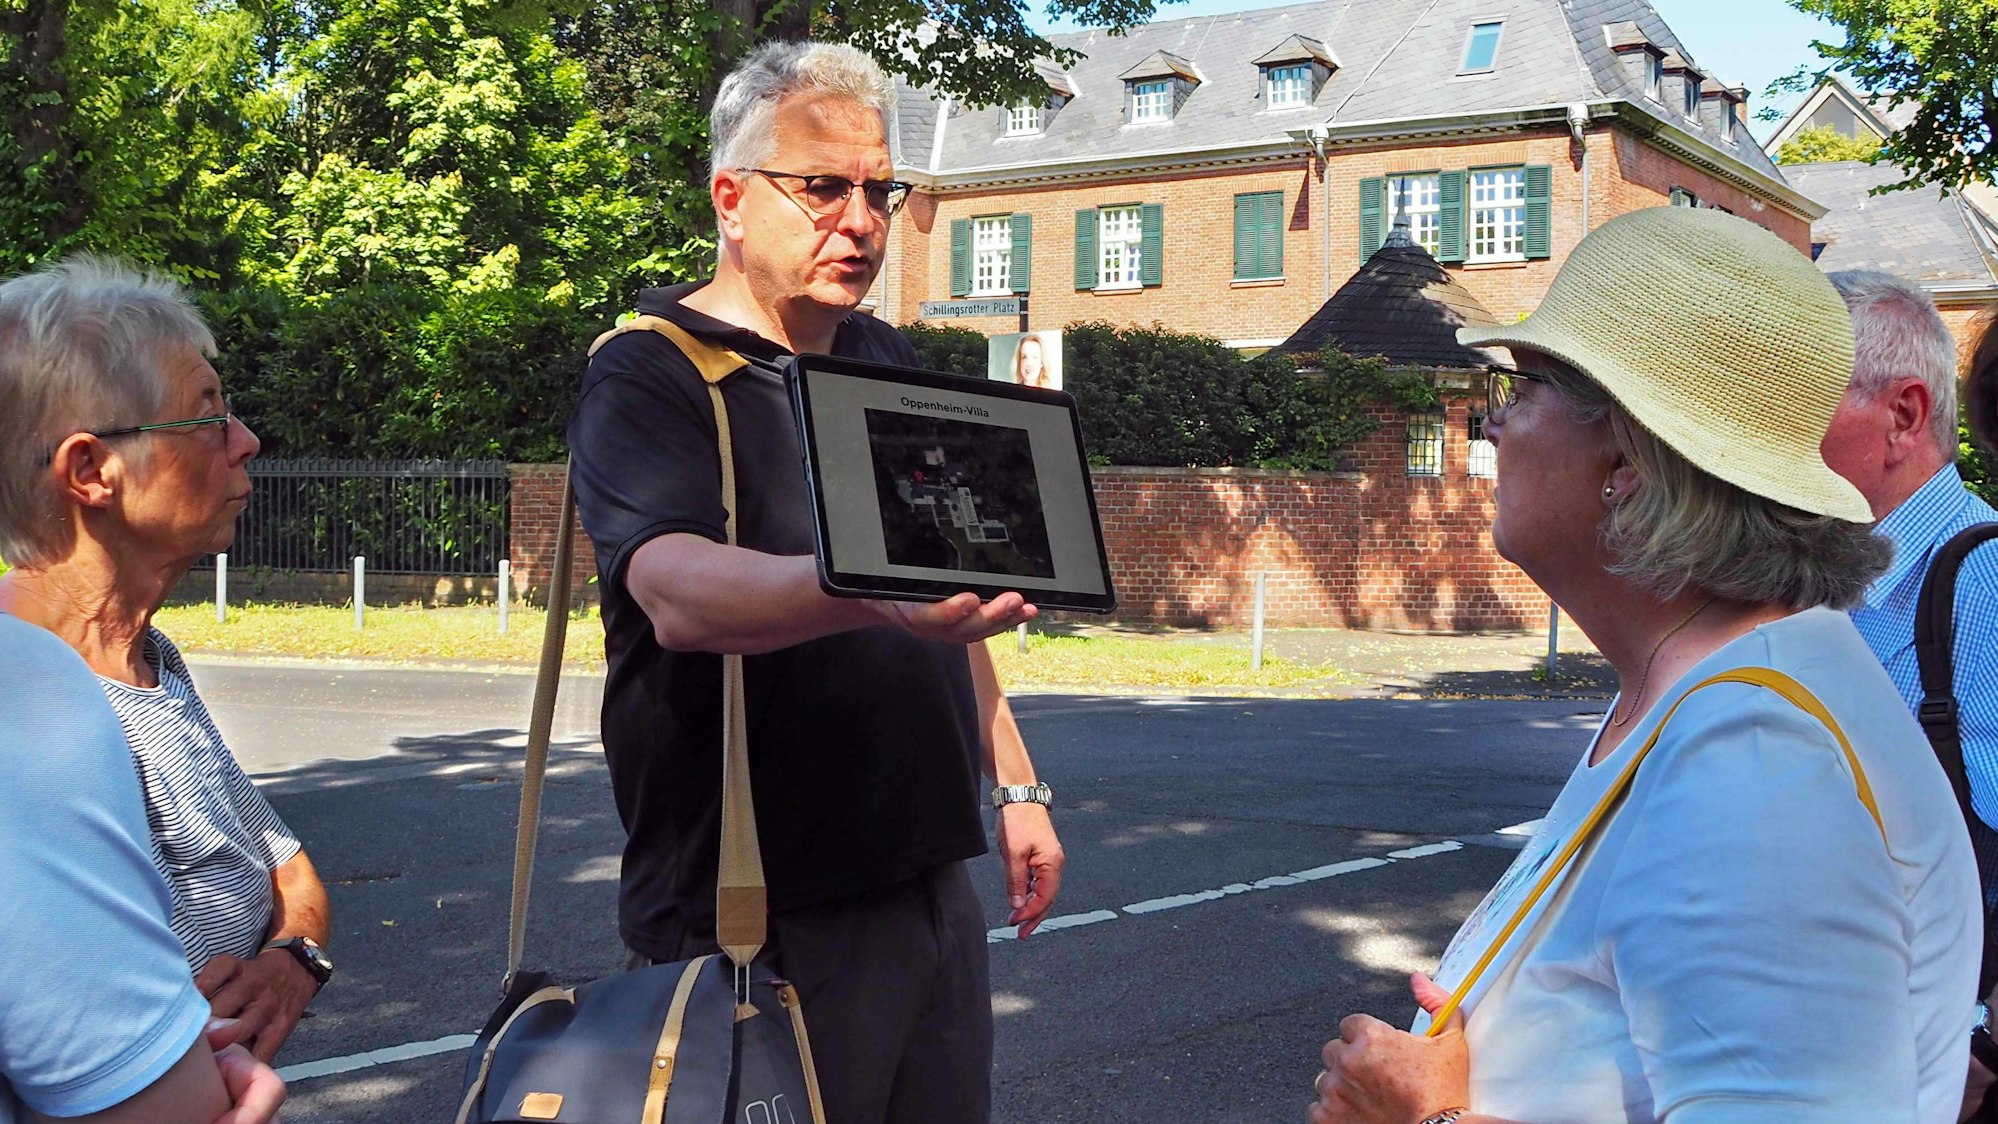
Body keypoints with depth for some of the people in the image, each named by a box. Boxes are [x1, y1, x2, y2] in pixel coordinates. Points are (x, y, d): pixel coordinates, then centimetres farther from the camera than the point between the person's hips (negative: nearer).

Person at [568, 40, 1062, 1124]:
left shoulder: (891, 365, 14)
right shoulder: (647, 375, -10)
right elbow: (676, 591, -30)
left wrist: (1015, 782, 21)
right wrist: (869, 585, -48)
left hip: (932, 881, 7)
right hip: (763, 916, -7)